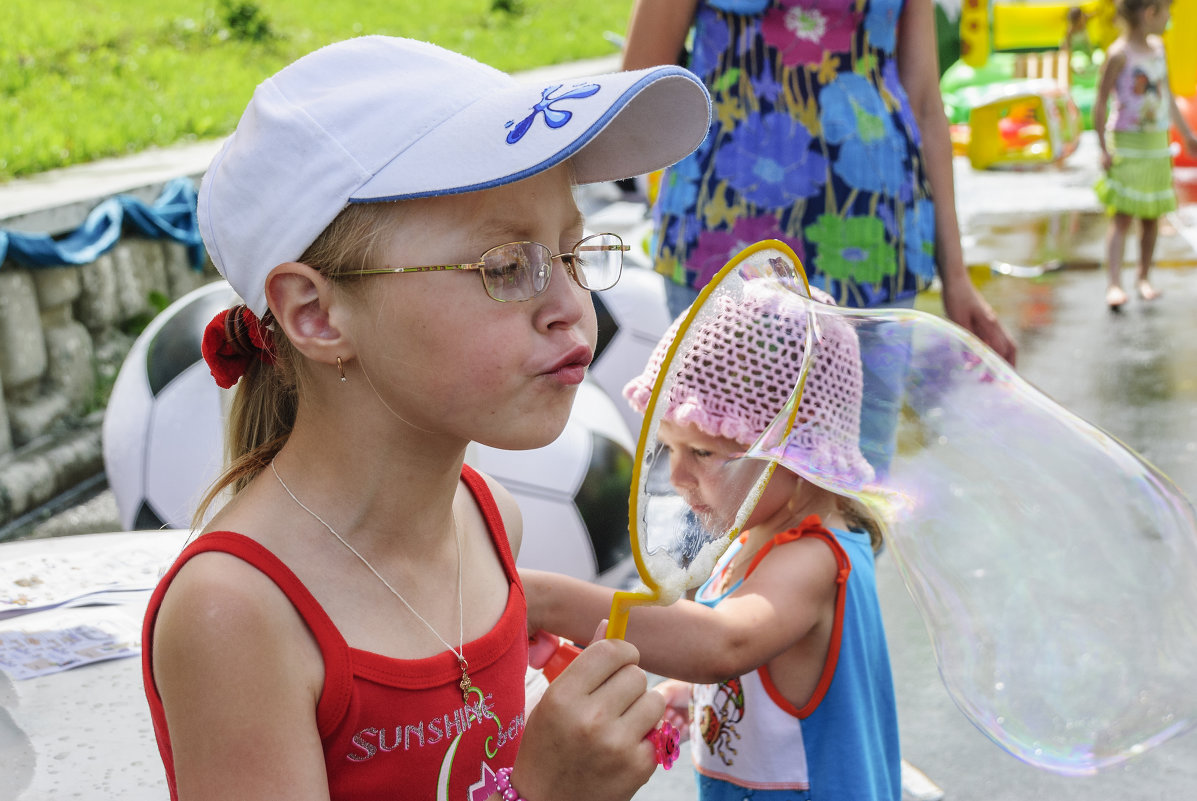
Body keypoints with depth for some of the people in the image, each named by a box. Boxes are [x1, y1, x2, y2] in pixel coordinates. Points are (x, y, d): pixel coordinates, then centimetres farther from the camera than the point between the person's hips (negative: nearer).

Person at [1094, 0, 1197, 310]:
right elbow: (1100, 102, -12)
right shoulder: (1119, 54, -13)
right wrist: (1104, 149, -15)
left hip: (1157, 144, 7)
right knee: (1122, 216, -12)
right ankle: (1114, 284, -16)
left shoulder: (1158, 47, 9)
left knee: (1152, 217, 9)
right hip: (1126, 145, -7)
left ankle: (1144, 277, 22)